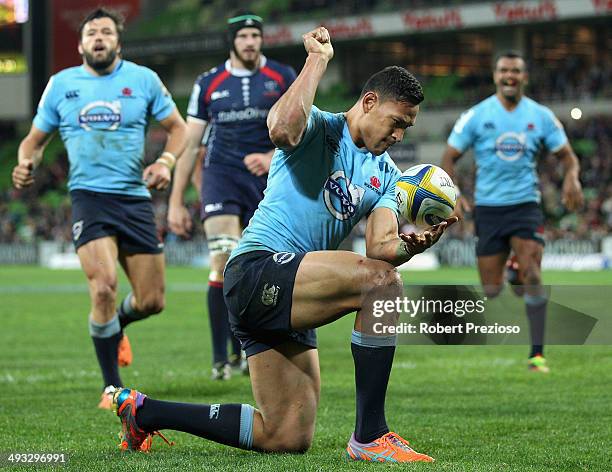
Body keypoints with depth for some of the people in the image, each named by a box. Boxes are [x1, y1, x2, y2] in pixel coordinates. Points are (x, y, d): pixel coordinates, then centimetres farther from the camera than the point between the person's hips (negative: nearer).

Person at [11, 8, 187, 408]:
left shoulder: (143, 79, 5)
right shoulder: (61, 84, 7)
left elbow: (177, 127, 12)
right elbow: (36, 138, 16)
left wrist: (166, 161, -8)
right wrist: (26, 164, -6)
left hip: (135, 198, 2)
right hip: (89, 196, -2)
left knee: (152, 301, 1)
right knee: (104, 286, -22)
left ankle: (114, 327, 40)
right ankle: (113, 388, -7)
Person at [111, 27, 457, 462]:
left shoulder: (386, 175, 18)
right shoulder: (318, 129, -2)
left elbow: (380, 245, 4)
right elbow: (282, 128, -28)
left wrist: (409, 246, -19)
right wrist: (318, 59, -19)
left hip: (286, 296, 9)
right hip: (257, 268, -9)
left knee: (288, 438, 7)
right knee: (381, 280, -28)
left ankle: (142, 411, 23)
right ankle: (370, 437, -24)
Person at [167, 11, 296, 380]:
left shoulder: (283, 79, 4)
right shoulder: (209, 84, 5)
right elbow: (190, 145, 8)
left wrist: (272, 157, -17)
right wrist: (176, 202, 5)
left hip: (267, 181, 1)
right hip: (222, 175, -1)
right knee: (225, 262, -18)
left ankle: (245, 350, 19)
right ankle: (221, 358, -15)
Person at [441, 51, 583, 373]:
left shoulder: (541, 116, 3)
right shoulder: (476, 116, -1)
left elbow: (567, 155, 9)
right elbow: (449, 157, 3)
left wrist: (572, 177, -14)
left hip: (525, 205, 0)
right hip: (488, 209, 0)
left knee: (532, 275, -18)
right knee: (491, 292, 0)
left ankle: (537, 354, -11)